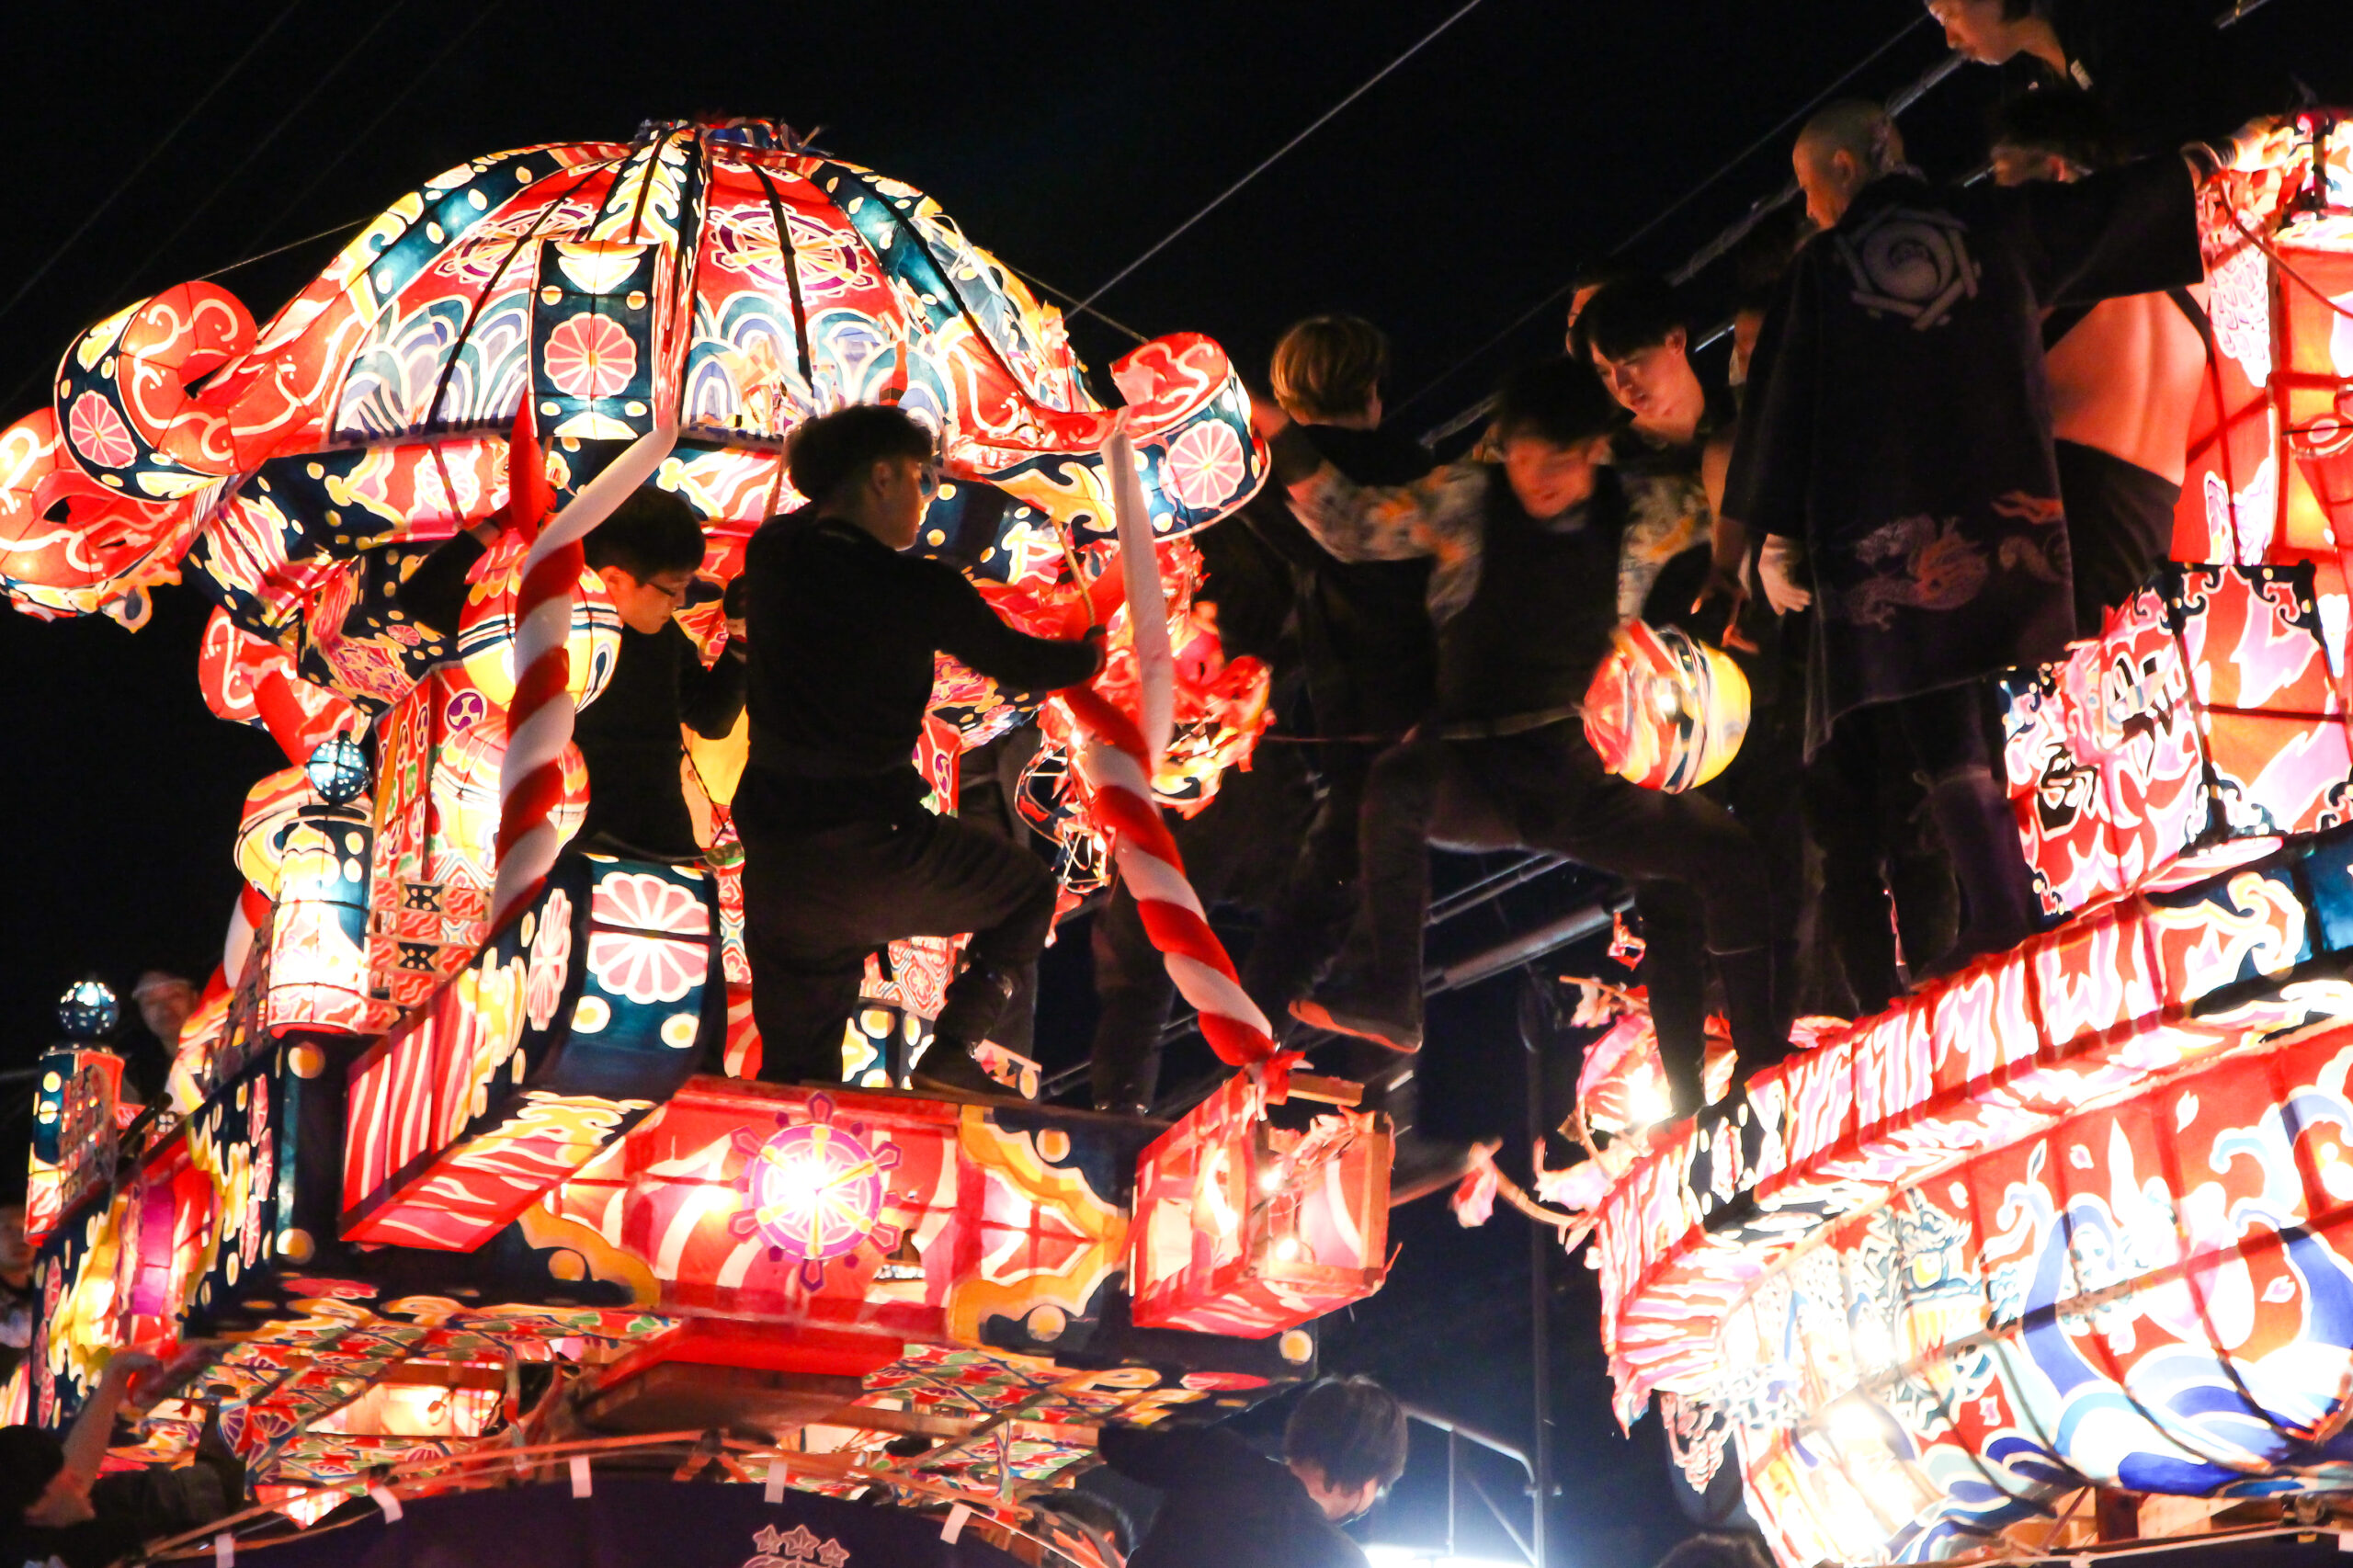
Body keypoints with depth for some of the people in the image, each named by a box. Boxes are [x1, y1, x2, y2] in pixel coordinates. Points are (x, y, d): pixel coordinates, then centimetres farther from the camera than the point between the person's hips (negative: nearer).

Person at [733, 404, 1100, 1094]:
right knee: (1029, 892, 18)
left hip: (771, 850, 6)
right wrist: (1089, 653, 25)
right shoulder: (919, 588, -11)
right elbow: (1016, 663, 5)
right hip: (871, 852, -6)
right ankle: (952, 1051, 5)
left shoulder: (772, 553, 3)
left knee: (795, 1071, 16)